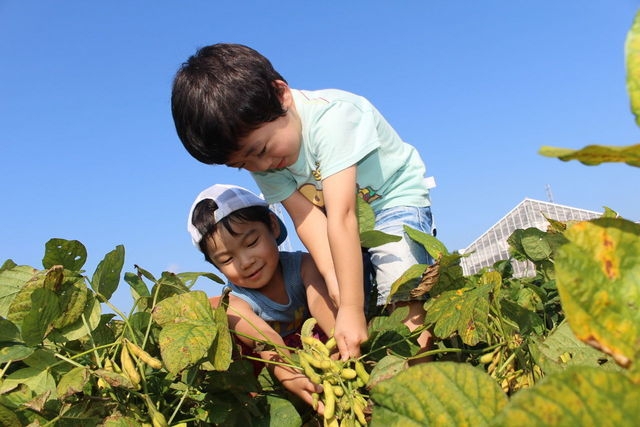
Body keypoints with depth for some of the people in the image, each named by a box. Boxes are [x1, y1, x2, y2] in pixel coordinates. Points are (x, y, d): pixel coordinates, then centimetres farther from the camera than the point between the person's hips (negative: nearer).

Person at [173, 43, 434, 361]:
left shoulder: (332, 116, -33)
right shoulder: (259, 158, -13)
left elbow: (341, 217, -39)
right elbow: (306, 215, -22)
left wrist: (352, 308, -39)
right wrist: (334, 278, -36)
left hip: (395, 197, -5)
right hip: (343, 212, 6)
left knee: (399, 285, -26)